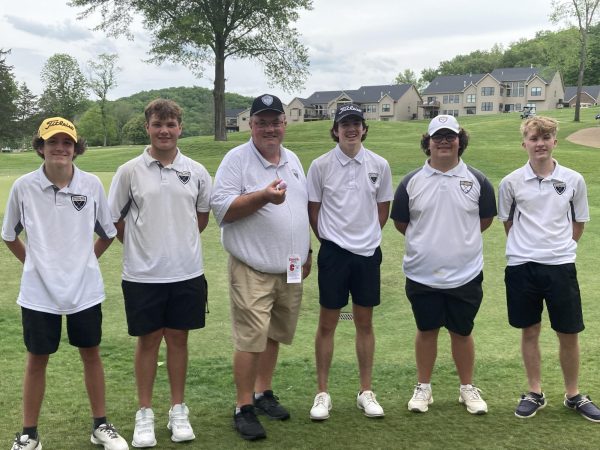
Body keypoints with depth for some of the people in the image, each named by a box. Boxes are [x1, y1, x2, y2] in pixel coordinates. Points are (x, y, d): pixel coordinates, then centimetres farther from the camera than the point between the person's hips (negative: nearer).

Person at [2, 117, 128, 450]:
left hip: (85, 289, 1)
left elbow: (107, 233, 9)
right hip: (38, 291, -1)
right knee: (37, 359, 10)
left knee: (91, 354, 12)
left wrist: (85, 259, 6)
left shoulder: (92, 185, -6)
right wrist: (34, 262, 4)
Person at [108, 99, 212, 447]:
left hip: (187, 272, 2)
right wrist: (141, 246, 6)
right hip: (143, 274, -1)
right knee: (148, 340, 7)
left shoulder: (196, 171, 2)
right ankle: (145, 414, 21)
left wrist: (181, 241, 10)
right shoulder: (130, 172, -4)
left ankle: (178, 410, 24)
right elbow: (115, 219, 4)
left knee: (178, 339, 11)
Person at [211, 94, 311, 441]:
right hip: (252, 270, -6)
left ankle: (264, 393, 30)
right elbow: (221, 209, -15)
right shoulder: (237, 159, -8)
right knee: (251, 339, -6)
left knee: (273, 335, 15)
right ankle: (244, 408, 6)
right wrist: (263, 196, -26)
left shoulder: (293, 160, 13)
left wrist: (307, 251, 20)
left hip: (290, 270, 6)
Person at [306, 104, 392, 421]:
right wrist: (329, 239, 6)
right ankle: (322, 393, 14)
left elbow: (383, 208, 11)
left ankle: (366, 392, 21)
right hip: (333, 252, -2)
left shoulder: (379, 165, 1)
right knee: (327, 323, 4)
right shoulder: (321, 165, -4)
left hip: (368, 252, 2)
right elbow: (313, 210, 3)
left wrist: (368, 237, 11)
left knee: (365, 323, 10)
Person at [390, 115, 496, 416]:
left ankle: (467, 388, 27)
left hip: (465, 275, 0)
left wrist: (460, 238, 11)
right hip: (422, 275, 0)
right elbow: (400, 222, 8)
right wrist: (427, 239, 8)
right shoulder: (411, 182, -1)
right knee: (426, 331, 12)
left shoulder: (476, 181, -1)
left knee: (462, 332, 11)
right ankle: (423, 388, 26)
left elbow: (485, 219, 11)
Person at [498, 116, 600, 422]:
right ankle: (535, 393, 25)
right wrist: (526, 246, 5)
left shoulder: (573, 180, 0)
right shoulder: (511, 182, -2)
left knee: (569, 334, 7)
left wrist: (560, 247, 4)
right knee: (529, 331, 10)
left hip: (561, 266, 0)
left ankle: (573, 395, 24)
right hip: (522, 266, 0)